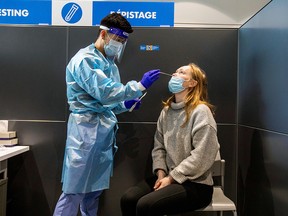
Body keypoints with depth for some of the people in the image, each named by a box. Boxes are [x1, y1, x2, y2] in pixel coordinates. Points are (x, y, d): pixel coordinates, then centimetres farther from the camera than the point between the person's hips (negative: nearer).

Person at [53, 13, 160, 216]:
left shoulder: (109, 63, 16)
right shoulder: (85, 59, -11)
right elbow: (105, 93, -23)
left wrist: (125, 105, 5)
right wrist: (140, 85, -19)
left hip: (105, 131, 9)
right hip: (87, 130, -9)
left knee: (94, 189, 15)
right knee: (74, 192, -2)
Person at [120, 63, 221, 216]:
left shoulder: (201, 111, -12)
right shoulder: (166, 111, 11)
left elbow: (202, 157, -18)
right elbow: (159, 147, 10)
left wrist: (171, 178, -15)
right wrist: (161, 174, -6)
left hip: (196, 184, -6)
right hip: (169, 177, 6)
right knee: (128, 199, -14)